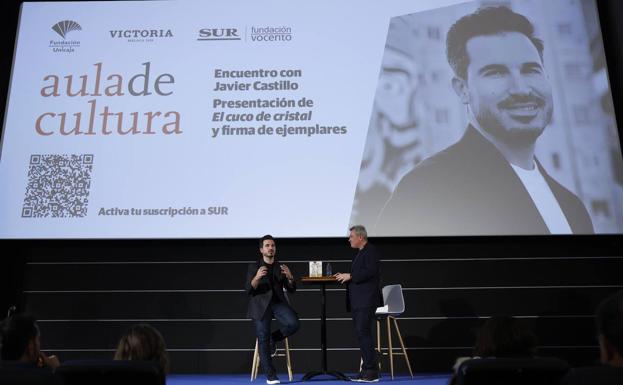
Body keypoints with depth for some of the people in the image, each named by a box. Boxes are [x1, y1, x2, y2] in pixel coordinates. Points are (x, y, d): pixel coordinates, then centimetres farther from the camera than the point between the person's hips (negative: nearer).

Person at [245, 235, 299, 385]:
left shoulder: (281, 267, 13)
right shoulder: (253, 267, 6)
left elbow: (291, 289, 9)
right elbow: (248, 290, -5)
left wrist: (290, 277, -12)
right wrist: (257, 278, -24)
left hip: (278, 302, 2)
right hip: (261, 305, -2)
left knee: (294, 323, -24)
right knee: (263, 340, -9)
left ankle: (273, 338, 7)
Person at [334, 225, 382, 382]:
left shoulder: (371, 251, -7)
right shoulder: (360, 253, 22)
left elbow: (370, 272, -20)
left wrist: (350, 276, -14)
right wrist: (345, 277, 9)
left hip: (366, 300, -10)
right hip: (357, 301, 10)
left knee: (363, 332, -12)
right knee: (362, 334, 9)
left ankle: (372, 371, -8)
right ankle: (367, 370, 13)